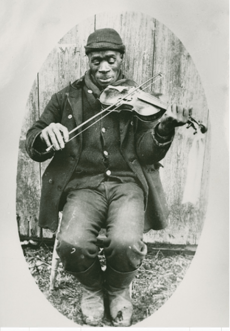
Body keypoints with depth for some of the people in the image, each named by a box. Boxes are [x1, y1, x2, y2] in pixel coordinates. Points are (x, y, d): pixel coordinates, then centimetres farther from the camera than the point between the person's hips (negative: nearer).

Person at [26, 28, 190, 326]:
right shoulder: (67, 98, 12)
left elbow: (146, 153, 0)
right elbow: (33, 147, 10)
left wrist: (164, 129, -20)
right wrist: (45, 134, -14)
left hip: (128, 182, 0)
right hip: (83, 184, 1)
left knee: (126, 243, -29)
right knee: (72, 245, -27)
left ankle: (118, 289, 10)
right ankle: (93, 287, 11)